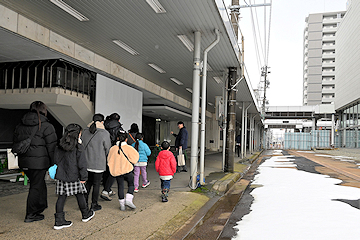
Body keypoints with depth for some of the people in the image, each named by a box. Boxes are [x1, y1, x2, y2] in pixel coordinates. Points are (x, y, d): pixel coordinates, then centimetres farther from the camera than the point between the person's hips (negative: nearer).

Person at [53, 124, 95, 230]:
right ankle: (86, 214, 29)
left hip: (61, 176, 5)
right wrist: (83, 177, -6)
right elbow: (82, 164, -12)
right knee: (79, 195, 11)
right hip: (74, 177, -5)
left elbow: (56, 160, 13)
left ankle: (59, 221, 9)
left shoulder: (59, 147, 6)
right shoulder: (78, 147, -12)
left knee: (61, 197, 7)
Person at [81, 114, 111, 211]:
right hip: (99, 164, -5)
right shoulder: (105, 133, -12)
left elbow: (82, 146, 9)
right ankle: (94, 204, 15)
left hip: (86, 162, 5)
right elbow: (108, 148, -4)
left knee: (88, 182, 18)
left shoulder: (85, 132, 2)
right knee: (96, 184, 7)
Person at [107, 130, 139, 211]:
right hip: (127, 170, -3)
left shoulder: (112, 149, -1)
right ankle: (128, 200, -2)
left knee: (120, 186, 10)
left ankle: (122, 204, 14)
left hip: (117, 171, 3)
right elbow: (135, 159, -5)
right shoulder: (129, 148, -9)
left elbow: (109, 161, 7)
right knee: (131, 184, 14)